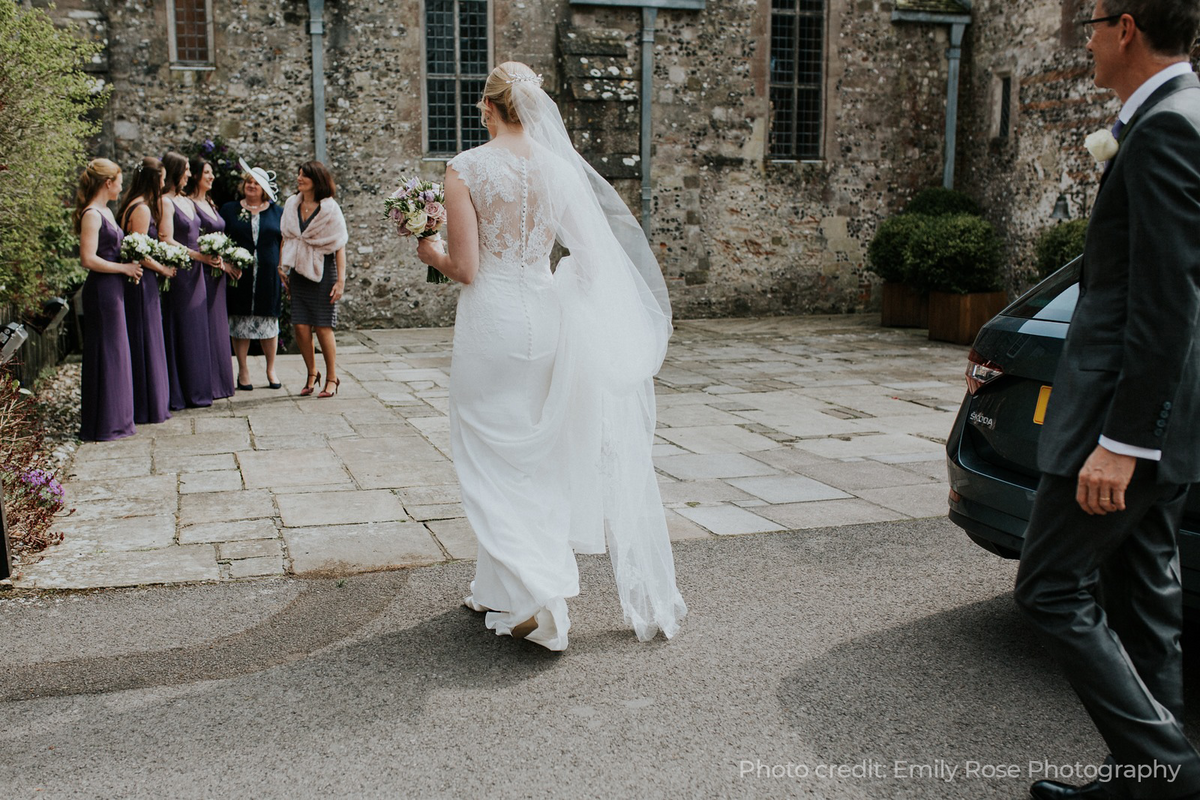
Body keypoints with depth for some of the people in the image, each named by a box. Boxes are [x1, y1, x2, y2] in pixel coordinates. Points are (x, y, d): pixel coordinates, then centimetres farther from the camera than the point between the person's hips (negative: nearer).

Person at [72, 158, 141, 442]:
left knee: (115, 352, 14)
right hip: (102, 290, -10)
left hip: (113, 290, 10)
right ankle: (103, 423, 5)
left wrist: (129, 267, 6)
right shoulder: (92, 214, -14)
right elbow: (88, 259, -21)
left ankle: (115, 416, 23)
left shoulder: (106, 211, 14)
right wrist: (124, 267, -13)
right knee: (105, 353, -3)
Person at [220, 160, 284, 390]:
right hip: (239, 275, 0)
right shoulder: (230, 210, 8)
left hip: (269, 276, 0)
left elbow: (284, 242, 12)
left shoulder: (277, 212, 9)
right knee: (241, 322, 1)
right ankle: (243, 370, 12)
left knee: (269, 320, 5)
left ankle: (271, 369, 18)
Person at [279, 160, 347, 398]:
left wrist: (340, 280, -9)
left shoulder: (329, 208, -6)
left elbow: (339, 246, -6)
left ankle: (331, 378, 11)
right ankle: (312, 374, 18)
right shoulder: (292, 204, 7)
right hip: (298, 271, 4)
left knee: (323, 327, -3)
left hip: (323, 271, -4)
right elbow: (286, 238, 15)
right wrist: (281, 266, 7)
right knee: (301, 326, -1)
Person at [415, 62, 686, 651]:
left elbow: (466, 269, -11)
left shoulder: (465, 169, -9)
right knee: (533, 457, 16)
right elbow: (595, 255, 0)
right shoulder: (560, 167, 1)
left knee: (494, 457, 8)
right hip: (545, 315, 4)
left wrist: (433, 254, 10)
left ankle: (535, 594, -1)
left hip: (491, 316, -4)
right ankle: (499, 590, 26)